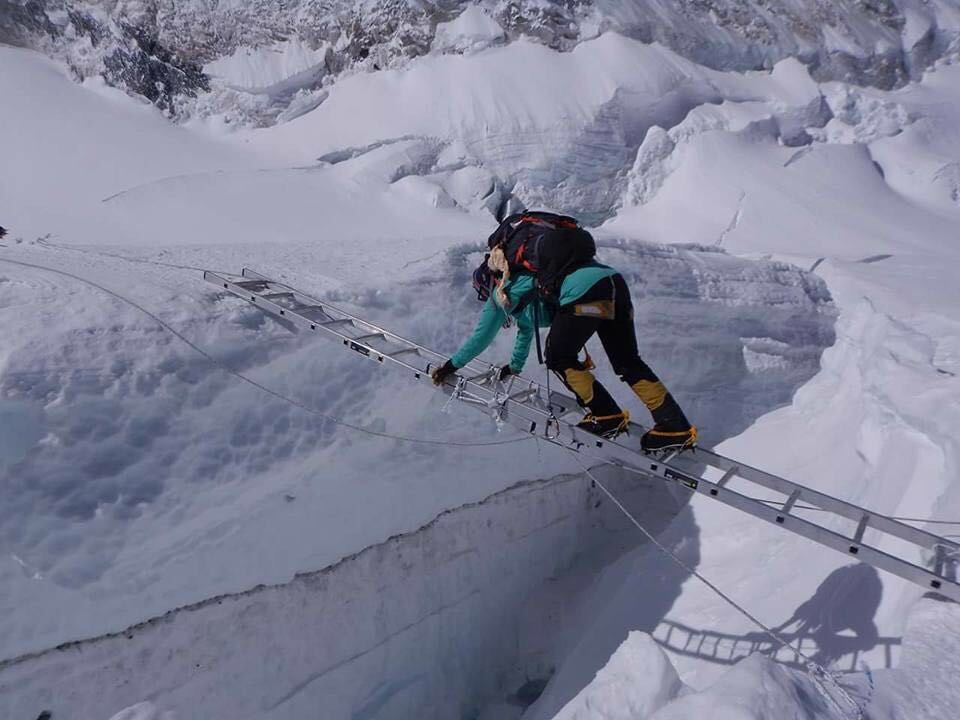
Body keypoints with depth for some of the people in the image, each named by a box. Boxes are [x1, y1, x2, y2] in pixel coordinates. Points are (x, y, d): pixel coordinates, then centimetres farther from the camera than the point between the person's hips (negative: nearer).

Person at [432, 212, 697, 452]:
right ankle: (675, 426, 10)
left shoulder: (502, 292, 18)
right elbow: (526, 327, 53)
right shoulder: (524, 280, 40)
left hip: (583, 291, -8)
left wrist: (451, 365, 39)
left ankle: (608, 416, 12)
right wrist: (515, 366, 65)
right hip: (613, 279, 8)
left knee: (559, 359, 9)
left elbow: (481, 337, 26)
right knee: (628, 362, 12)